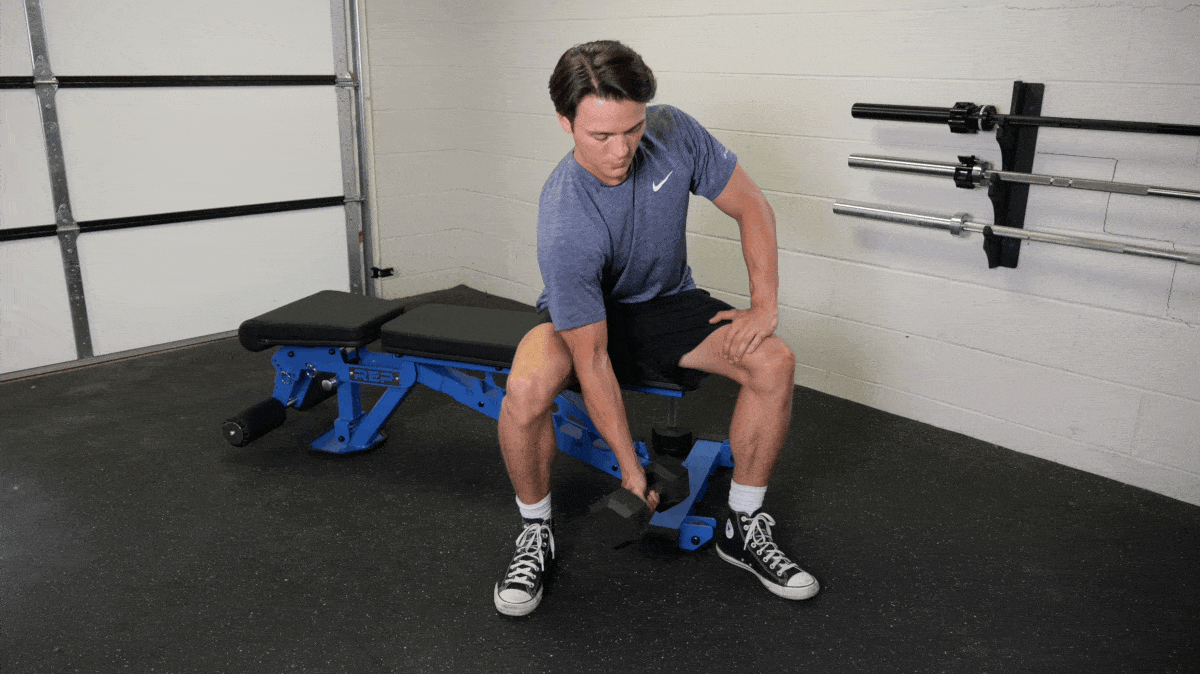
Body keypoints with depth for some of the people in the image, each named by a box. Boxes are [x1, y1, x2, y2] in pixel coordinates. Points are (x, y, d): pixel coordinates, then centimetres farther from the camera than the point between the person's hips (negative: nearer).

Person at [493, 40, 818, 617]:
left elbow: (751, 206, -7)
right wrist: (631, 471, -24)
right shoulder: (565, 227, -34)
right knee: (526, 389, -36)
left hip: (667, 301, 4)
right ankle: (535, 532, -7)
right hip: (583, 317, -4)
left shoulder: (673, 134, -21)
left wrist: (765, 304, -17)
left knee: (775, 363, -20)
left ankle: (743, 527, -1)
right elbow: (593, 362, -28)